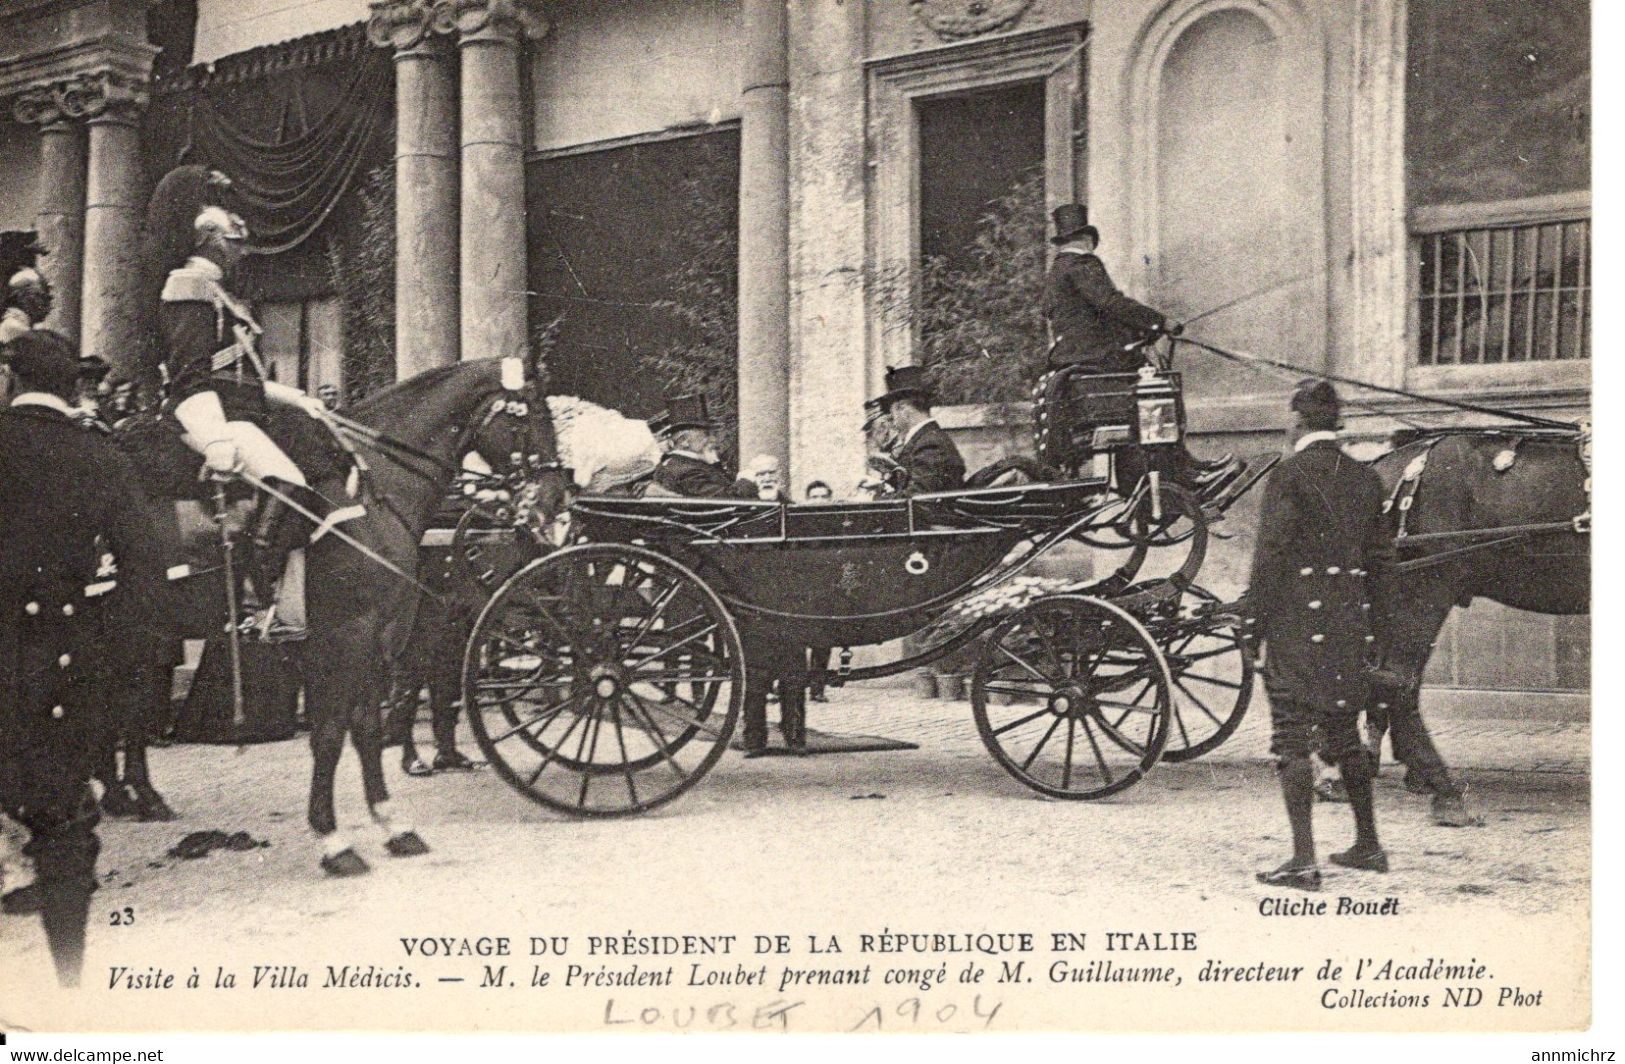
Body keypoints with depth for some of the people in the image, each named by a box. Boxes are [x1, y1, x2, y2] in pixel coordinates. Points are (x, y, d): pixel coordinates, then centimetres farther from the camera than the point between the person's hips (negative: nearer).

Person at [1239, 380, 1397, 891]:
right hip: (1351, 624, 7)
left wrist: (1255, 616, -7)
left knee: (1292, 738, -2)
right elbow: (1380, 557, 13)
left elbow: (1270, 555, -13)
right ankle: (1367, 845, 28)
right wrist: (1373, 618, 20)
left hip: (1297, 624, -7)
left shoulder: (1289, 474, -10)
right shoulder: (1365, 477, 9)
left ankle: (1303, 860, -5)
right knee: (1343, 732, 19)